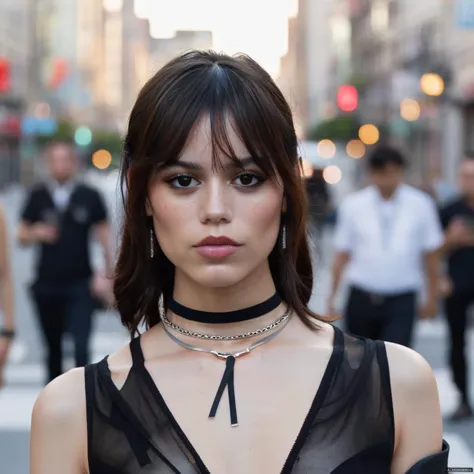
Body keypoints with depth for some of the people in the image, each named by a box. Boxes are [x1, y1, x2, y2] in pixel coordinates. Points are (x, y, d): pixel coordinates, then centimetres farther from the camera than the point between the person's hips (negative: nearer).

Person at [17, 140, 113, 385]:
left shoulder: (89, 197, -1)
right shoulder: (38, 196, 3)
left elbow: (104, 235, 3)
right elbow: (22, 237, 7)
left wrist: (106, 273, -3)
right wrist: (36, 233, -14)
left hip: (80, 284, -2)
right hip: (46, 284, 2)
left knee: (81, 344, -10)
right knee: (53, 346, 11)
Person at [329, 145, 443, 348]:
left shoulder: (421, 205, -2)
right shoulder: (353, 205, 0)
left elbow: (431, 253, 4)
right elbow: (342, 253, 4)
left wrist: (432, 296, 7)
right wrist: (332, 295, 0)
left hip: (401, 302, -2)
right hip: (361, 299, 2)